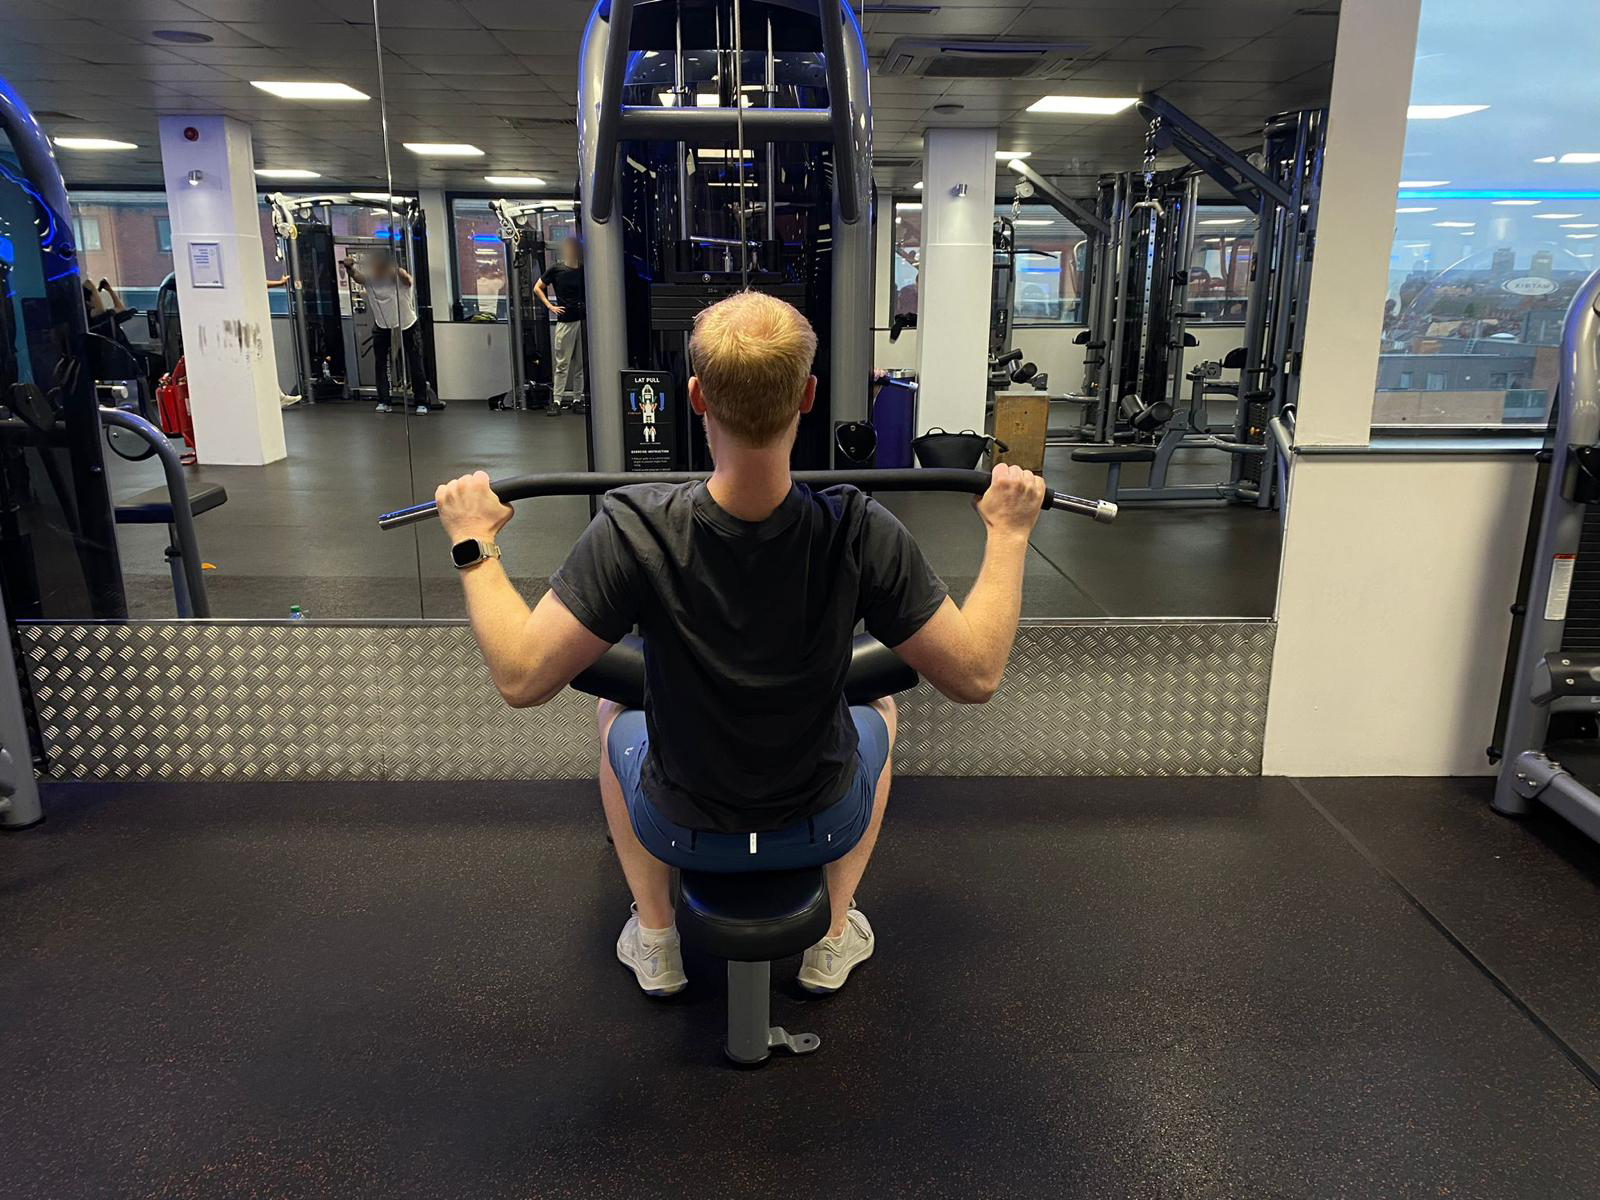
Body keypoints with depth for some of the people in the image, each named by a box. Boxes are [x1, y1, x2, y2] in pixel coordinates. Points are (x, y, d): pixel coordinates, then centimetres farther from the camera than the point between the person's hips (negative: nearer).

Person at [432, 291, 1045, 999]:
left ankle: (655, 941, 31)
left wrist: (473, 545, -10)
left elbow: (521, 677, -21)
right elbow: (976, 675, -17)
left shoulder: (633, 534, -29)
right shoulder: (862, 533, -27)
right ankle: (834, 939, 31)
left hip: (681, 830, 0)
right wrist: (1009, 534, -6)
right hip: (823, 828, 0)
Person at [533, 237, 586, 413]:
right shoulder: (556, 270, 1)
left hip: (583, 320, 3)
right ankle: (557, 400, 2)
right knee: (562, 363, -3)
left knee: (581, 363, 5)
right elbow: (537, 288, 8)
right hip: (565, 321, -3)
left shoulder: (584, 270, 9)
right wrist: (550, 306, -1)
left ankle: (577, 399, 12)